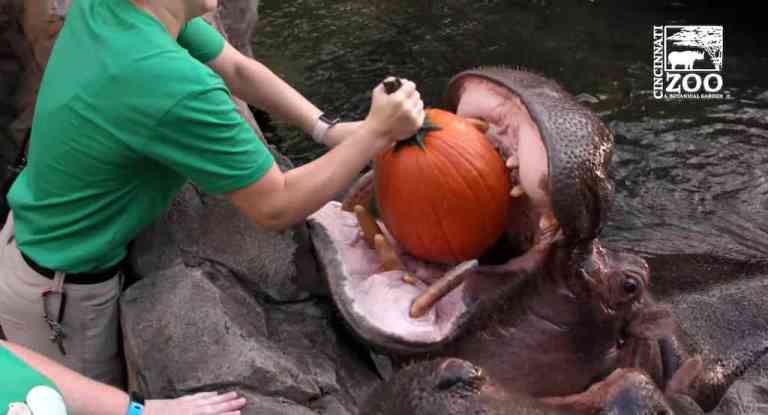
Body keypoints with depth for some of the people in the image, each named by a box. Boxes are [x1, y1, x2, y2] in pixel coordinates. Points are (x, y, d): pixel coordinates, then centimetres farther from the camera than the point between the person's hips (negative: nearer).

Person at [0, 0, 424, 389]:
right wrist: (377, 134, -19)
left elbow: (236, 68, -1)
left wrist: (326, 129, -9)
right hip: (60, 290, -7)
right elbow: (275, 208, -26)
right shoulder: (174, 85, -38)